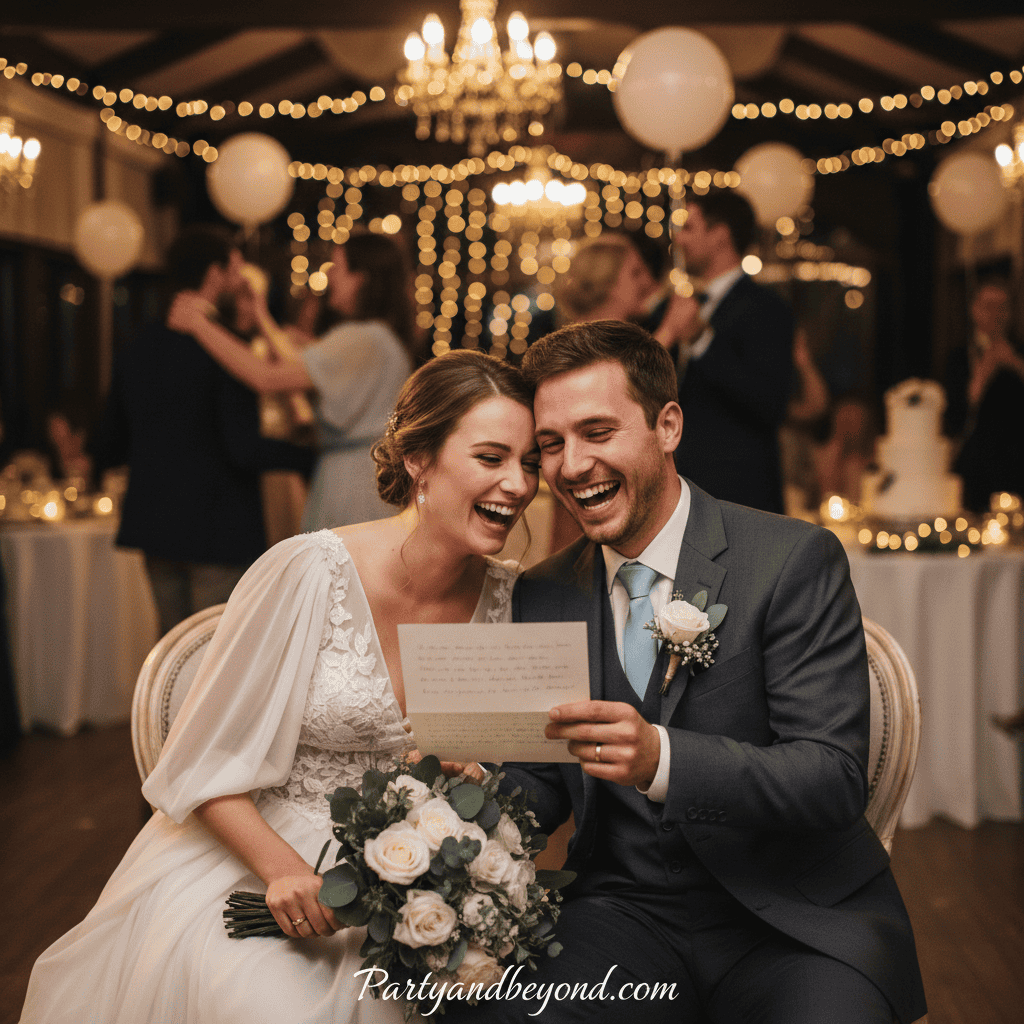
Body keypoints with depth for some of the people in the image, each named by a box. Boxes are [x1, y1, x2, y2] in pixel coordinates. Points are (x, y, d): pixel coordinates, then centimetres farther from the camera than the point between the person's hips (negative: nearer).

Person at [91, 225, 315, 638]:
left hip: (157, 526, 7)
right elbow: (243, 449, -21)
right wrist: (316, 455, -12)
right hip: (218, 528, -7)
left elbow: (110, 446, 11)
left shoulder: (135, 349, 6)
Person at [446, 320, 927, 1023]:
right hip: (623, 908, 3)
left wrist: (661, 759, -32)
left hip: (794, 919, -2)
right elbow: (543, 780, 12)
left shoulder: (795, 561, -8)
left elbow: (836, 777, -16)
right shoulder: (541, 597, 8)